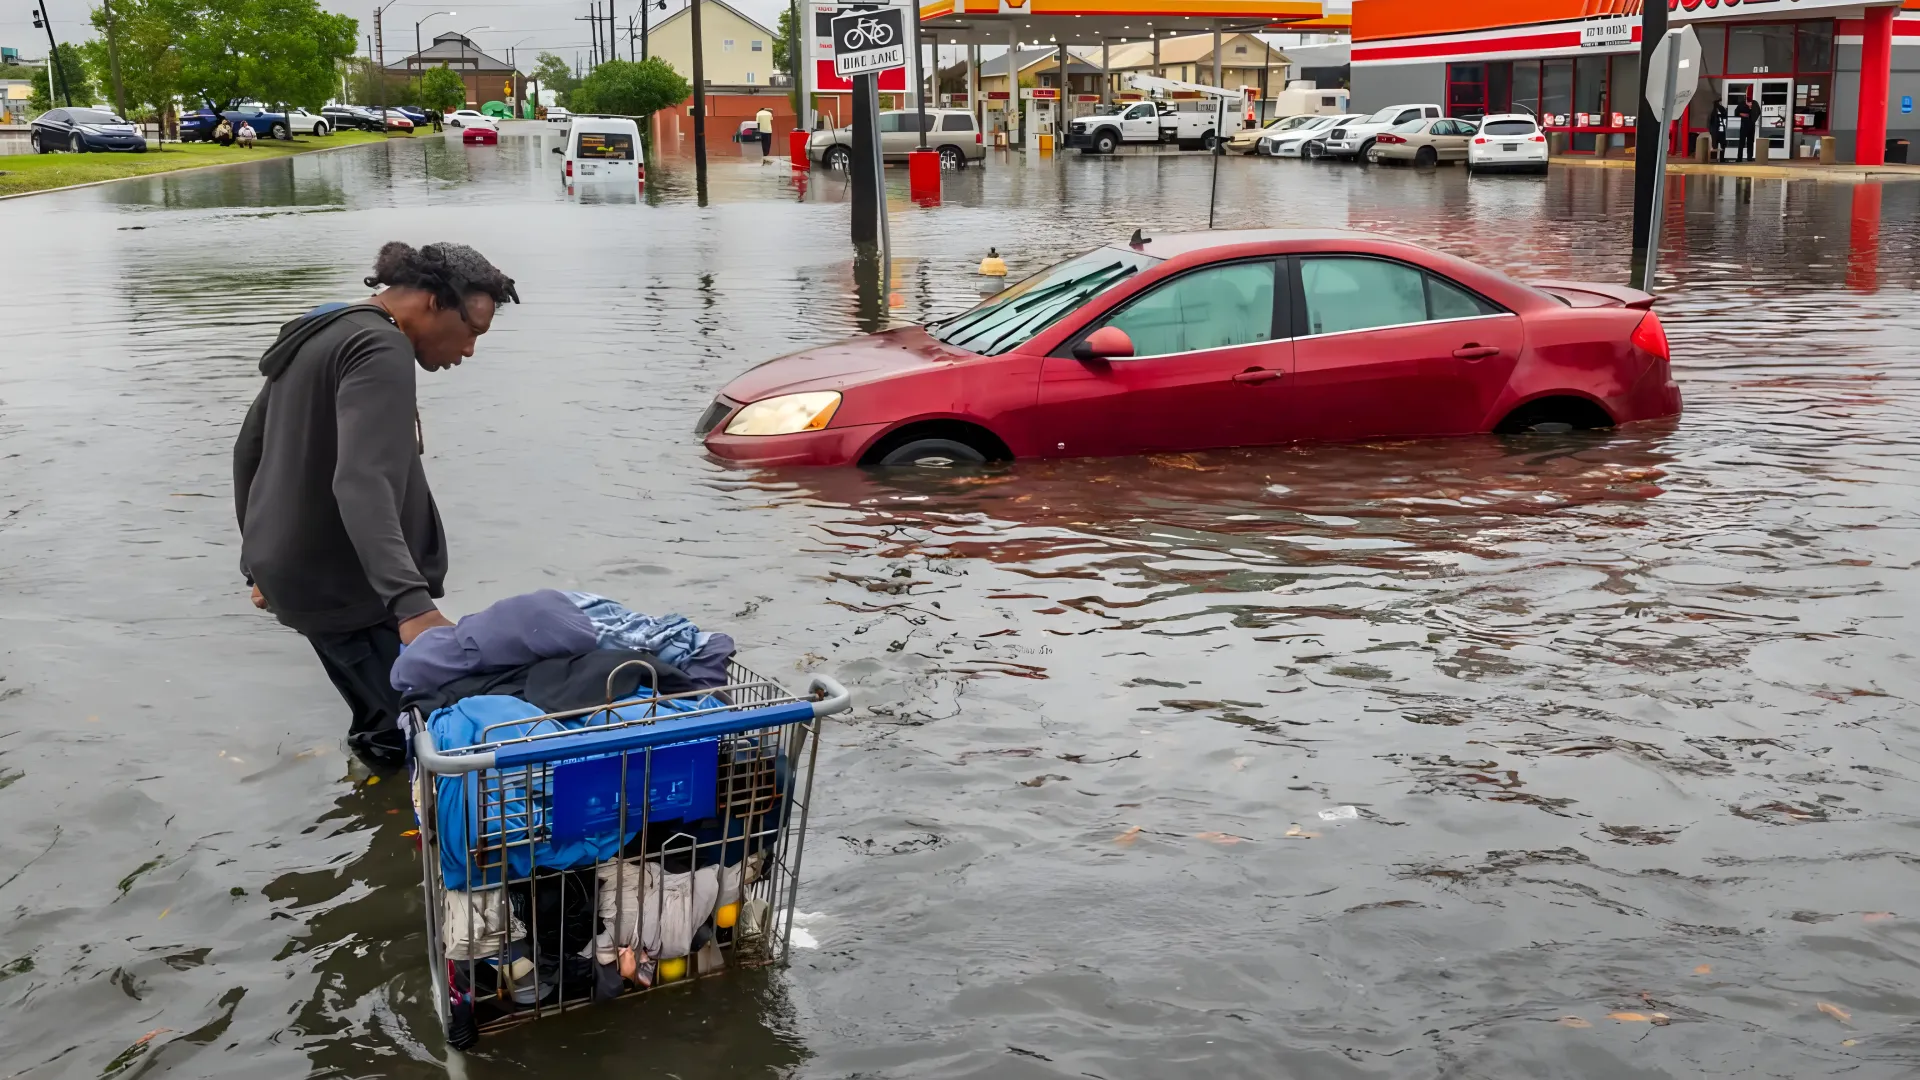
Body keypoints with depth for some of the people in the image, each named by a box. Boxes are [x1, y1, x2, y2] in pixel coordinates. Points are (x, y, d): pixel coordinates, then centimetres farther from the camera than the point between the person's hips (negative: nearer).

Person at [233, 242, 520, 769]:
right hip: (348, 584, -10)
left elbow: (249, 449, 23)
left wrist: (263, 559, 30)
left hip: (293, 571, 10)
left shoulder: (316, 336, 15)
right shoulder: (382, 350, -18)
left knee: (384, 728, 17)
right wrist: (412, 603, -43)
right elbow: (363, 484, -33)